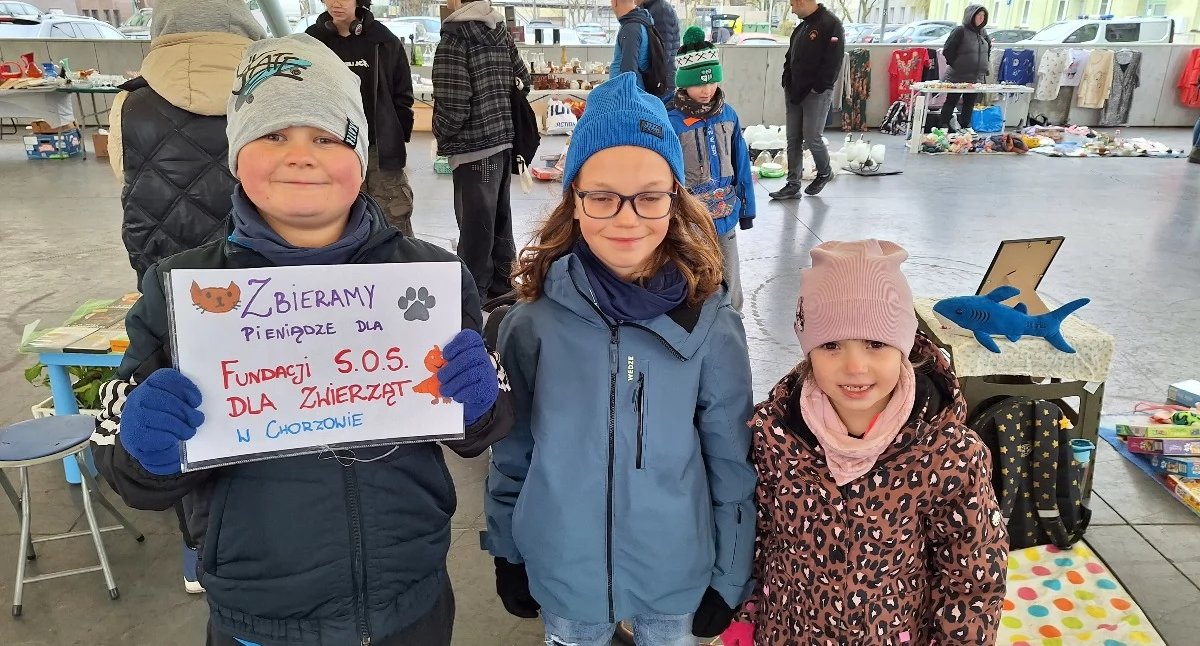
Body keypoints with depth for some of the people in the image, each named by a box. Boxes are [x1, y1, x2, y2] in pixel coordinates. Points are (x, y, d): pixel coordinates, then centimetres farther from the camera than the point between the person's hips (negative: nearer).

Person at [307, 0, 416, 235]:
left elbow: (402, 96, 4)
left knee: (395, 221, -1)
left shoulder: (384, 41, 1)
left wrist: (398, 139, -2)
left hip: (379, 149, -2)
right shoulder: (311, 41, 5)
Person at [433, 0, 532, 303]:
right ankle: (501, 287, 28)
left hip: (474, 149, -7)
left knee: (475, 228, 1)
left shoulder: (455, 38, -13)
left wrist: (440, 135, 1)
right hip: (503, 143, 8)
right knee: (499, 219, 17)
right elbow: (524, 82, 13)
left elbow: (453, 107, -18)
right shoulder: (500, 31, 7)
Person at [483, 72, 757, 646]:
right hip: (563, 572, 1)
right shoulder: (534, 321, -15)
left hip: (676, 575, 0)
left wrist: (728, 579, 0)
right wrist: (507, 555, 5)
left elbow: (732, 464, -7)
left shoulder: (710, 323, -16)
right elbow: (512, 449, -3)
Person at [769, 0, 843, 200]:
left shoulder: (831, 24, -11)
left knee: (811, 138, -6)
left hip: (817, 94, -8)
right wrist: (787, 83, 10)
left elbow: (833, 62, -17)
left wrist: (817, 88, -18)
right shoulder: (801, 27, 15)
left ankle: (824, 172, 21)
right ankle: (793, 185, 10)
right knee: (793, 140, 6)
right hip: (795, 92, 8)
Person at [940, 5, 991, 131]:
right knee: (950, 103, 1)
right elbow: (947, 50, -13)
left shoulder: (983, 32, 10)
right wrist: (955, 65, -7)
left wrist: (984, 64, 14)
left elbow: (988, 48, 24)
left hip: (977, 78, 6)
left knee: (969, 105, 12)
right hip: (957, 77, -6)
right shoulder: (960, 30, -11)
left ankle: (965, 128, 21)